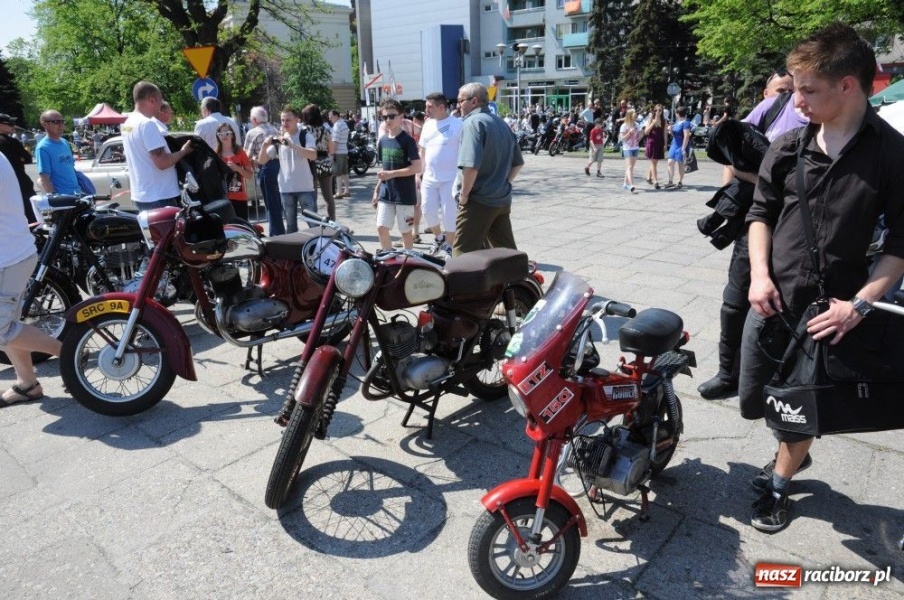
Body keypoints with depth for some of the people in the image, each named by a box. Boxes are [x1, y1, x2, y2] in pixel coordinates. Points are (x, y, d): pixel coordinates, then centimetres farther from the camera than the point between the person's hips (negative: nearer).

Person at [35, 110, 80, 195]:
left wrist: (79, 188, 17)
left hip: (77, 193, 7)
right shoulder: (43, 148, -11)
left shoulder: (65, 143, 11)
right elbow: (44, 180, -14)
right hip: (61, 197, -7)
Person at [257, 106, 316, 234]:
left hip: (305, 187, -4)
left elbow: (313, 155, -22)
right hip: (286, 188, 4)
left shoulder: (305, 135, -3)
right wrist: (264, 146, -13)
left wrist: (291, 145, -31)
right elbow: (262, 161, 7)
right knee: (290, 225, 11)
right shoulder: (278, 138, 9)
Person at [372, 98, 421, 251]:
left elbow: (417, 167, -15)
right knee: (381, 228, 3)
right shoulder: (382, 141, 9)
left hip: (404, 195, -5)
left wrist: (392, 174, -18)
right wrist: (376, 190, 13)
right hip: (386, 194, 6)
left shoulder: (407, 140, -10)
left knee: (405, 231, 5)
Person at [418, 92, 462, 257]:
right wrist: (419, 173, 11)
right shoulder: (428, 124, 10)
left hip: (450, 178, -6)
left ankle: (449, 246, 16)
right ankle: (439, 237, 34)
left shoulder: (457, 124, -10)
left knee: (449, 213, 1)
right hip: (429, 178, 6)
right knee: (428, 211, 10)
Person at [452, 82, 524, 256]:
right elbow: (518, 163, 21)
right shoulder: (501, 123, 15)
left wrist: (464, 194, -13)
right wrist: (503, 184, 17)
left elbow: (471, 166, -24)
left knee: (463, 254, -3)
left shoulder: (473, 122, -11)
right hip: (503, 200, 8)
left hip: (479, 201, -8)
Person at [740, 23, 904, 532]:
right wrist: (759, 273, -6)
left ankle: (779, 483, 37)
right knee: (754, 401, 14)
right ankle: (792, 448, 46)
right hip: (773, 301, 4)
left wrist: (861, 302, -15)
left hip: (831, 312, -3)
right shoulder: (788, 147, 0)